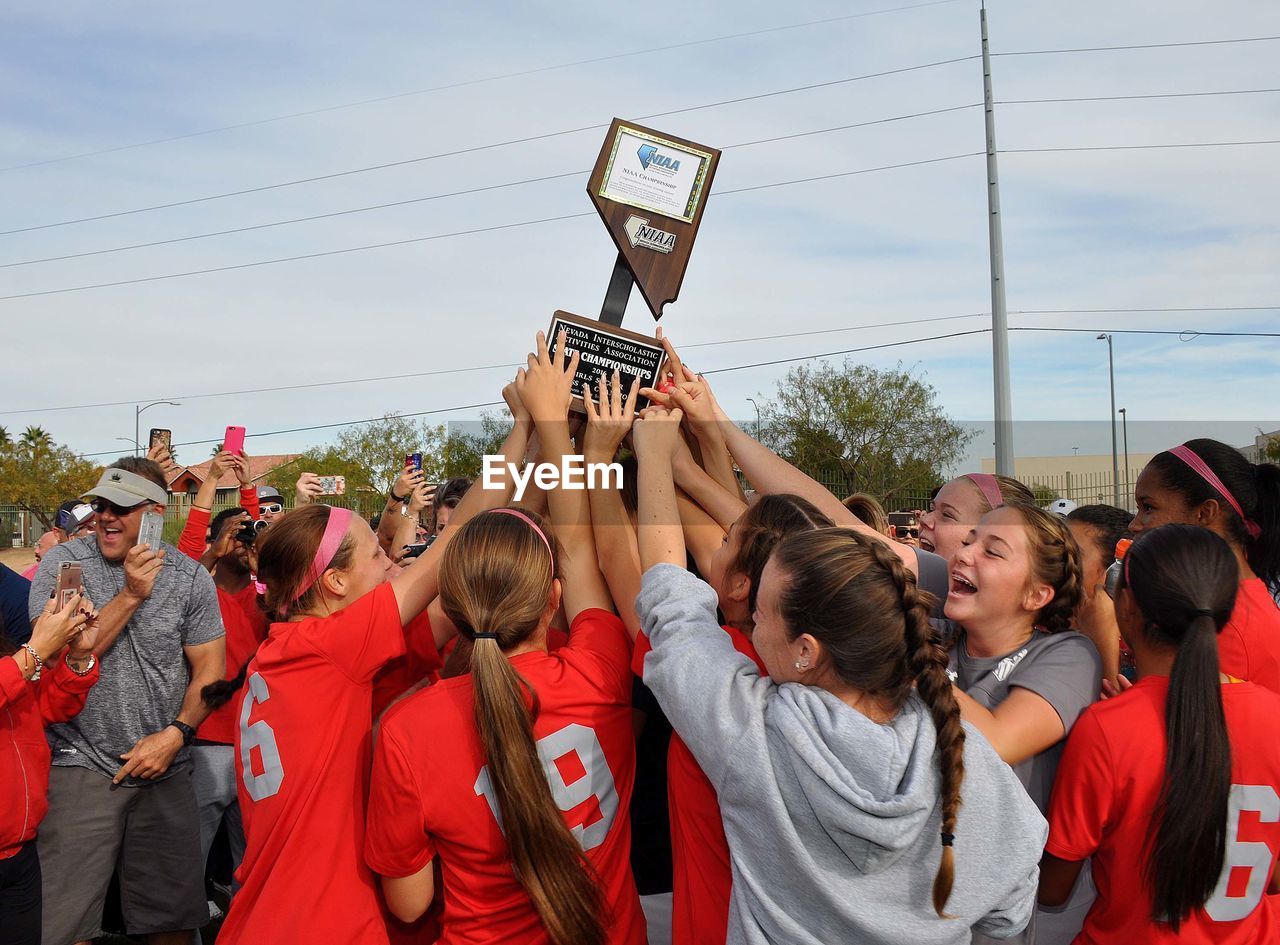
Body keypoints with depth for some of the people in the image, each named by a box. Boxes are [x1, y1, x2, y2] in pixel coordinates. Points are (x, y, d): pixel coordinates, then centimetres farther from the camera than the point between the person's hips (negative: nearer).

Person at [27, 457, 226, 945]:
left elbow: (209, 668, 1)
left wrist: (174, 735, -12)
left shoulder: (191, 577, -1)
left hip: (165, 768, 2)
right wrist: (131, 595, -20)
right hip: (82, 765, -1)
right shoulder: (63, 563, -5)